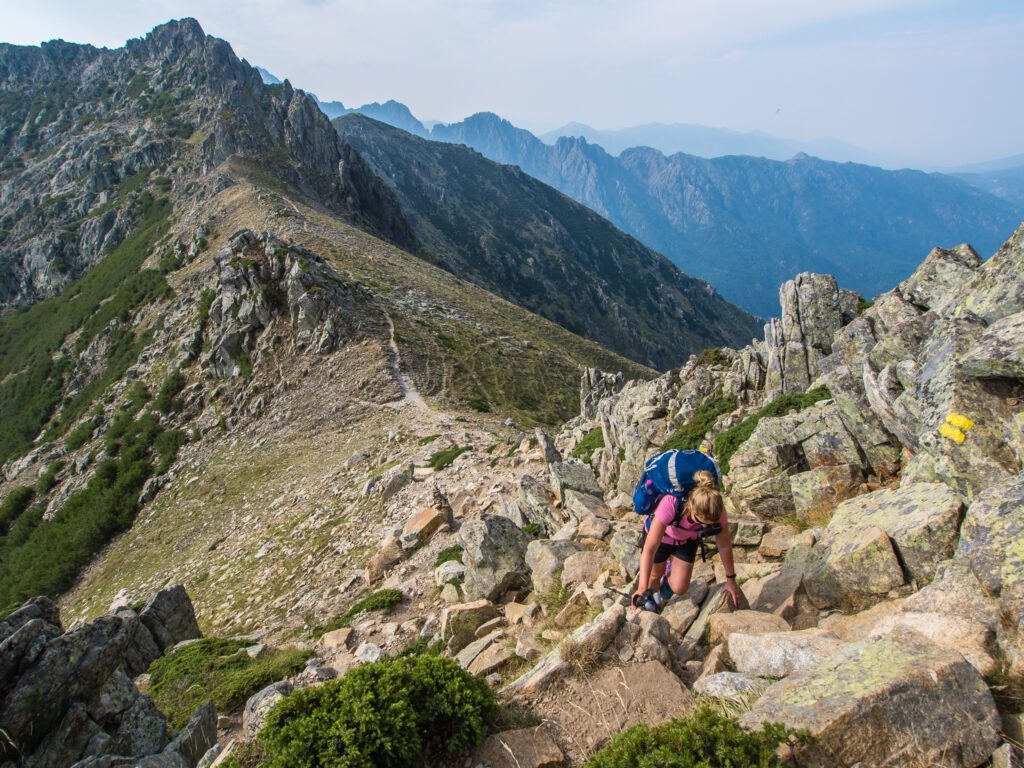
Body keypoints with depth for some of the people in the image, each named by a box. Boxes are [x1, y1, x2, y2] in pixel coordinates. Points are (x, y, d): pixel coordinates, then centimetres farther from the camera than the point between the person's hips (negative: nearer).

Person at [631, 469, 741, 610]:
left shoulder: (716, 510, -35)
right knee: (655, 575, 12)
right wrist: (642, 587, -50)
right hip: (660, 536, -2)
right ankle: (653, 594, 47)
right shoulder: (670, 504, -46)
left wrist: (731, 580, -4)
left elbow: (725, 546, -16)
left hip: (687, 539, 2)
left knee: (679, 588, -3)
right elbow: (649, 549, -45)